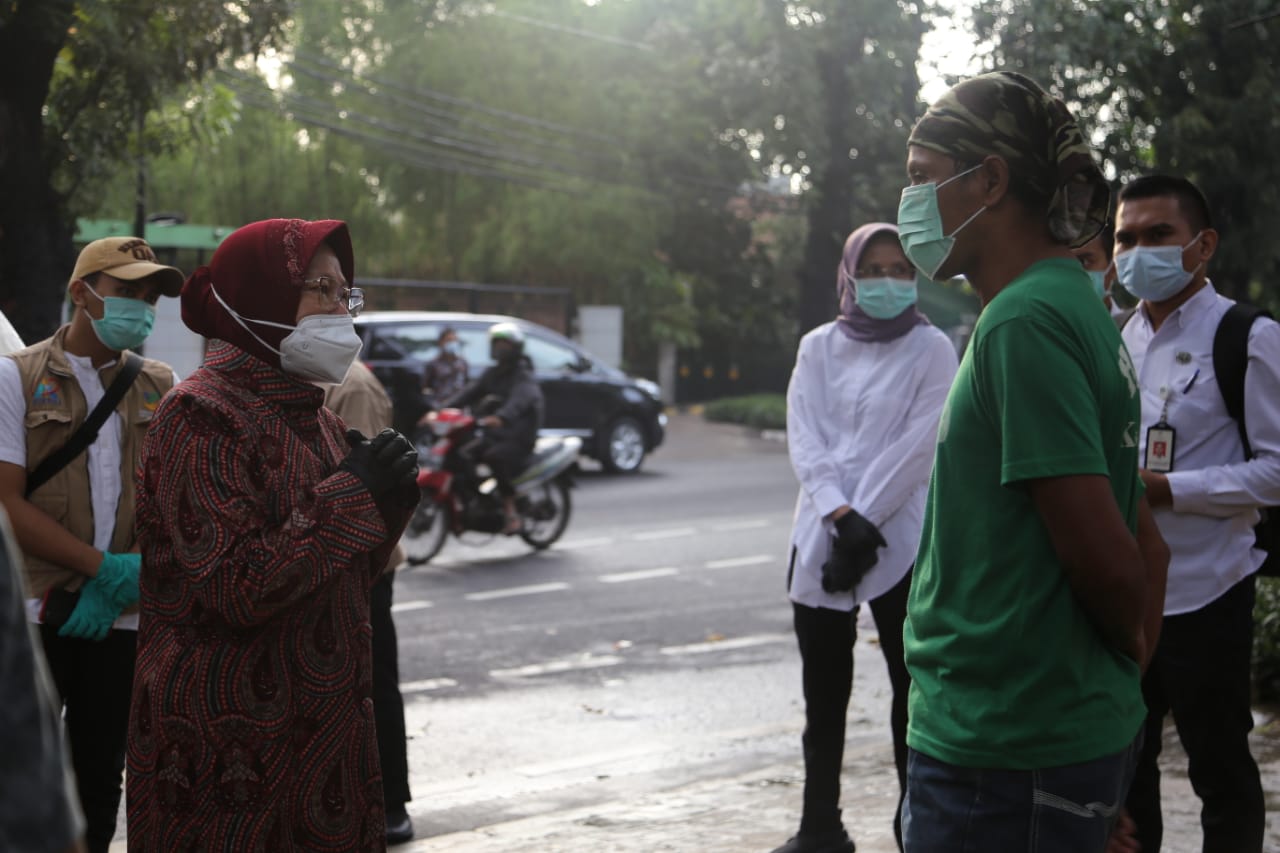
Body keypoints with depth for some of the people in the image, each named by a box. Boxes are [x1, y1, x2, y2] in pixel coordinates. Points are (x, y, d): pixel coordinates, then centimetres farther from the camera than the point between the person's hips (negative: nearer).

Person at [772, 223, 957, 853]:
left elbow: (916, 446, -8)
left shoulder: (931, 350, 0)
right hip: (820, 535, 3)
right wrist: (841, 517, -14)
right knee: (823, 694, 8)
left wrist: (864, 519, -14)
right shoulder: (819, 347, 10)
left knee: (912, 689, -3)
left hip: (899, 539, -3)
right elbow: (805, 440, 0)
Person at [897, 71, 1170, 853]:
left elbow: (1104, 555, -20)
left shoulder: (1023, 324, -18)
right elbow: (1144, 549, 17)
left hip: (1006, 755, -9)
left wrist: (1124, 651, -1)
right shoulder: (1078, 307, 13)